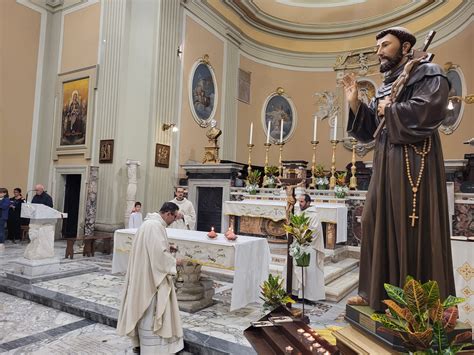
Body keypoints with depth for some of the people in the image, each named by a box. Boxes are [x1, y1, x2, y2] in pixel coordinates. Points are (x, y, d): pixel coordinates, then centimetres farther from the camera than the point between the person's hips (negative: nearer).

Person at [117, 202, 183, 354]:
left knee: (145, 311, 19)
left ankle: (141, 342, 32)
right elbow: (159, 253, -26)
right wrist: (173, 262, -11)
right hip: (151, 275, -11)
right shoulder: (155, 226, -22)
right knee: (151, 312, 0)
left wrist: (167, 248, 12)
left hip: (146, 274, 11)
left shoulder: (151, 222, 12)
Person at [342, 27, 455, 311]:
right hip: (386, 163, 8)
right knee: (379, 225, 7)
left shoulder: (427, 73, 0)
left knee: (413, 229, -5)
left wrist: (389, 110, -6)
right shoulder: (385, 87, 21)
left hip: (414, 162, -7)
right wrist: (355, 102, 5)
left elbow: (427, 110, -19)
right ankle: (378, 291, 18)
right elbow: (370, 129, 17)